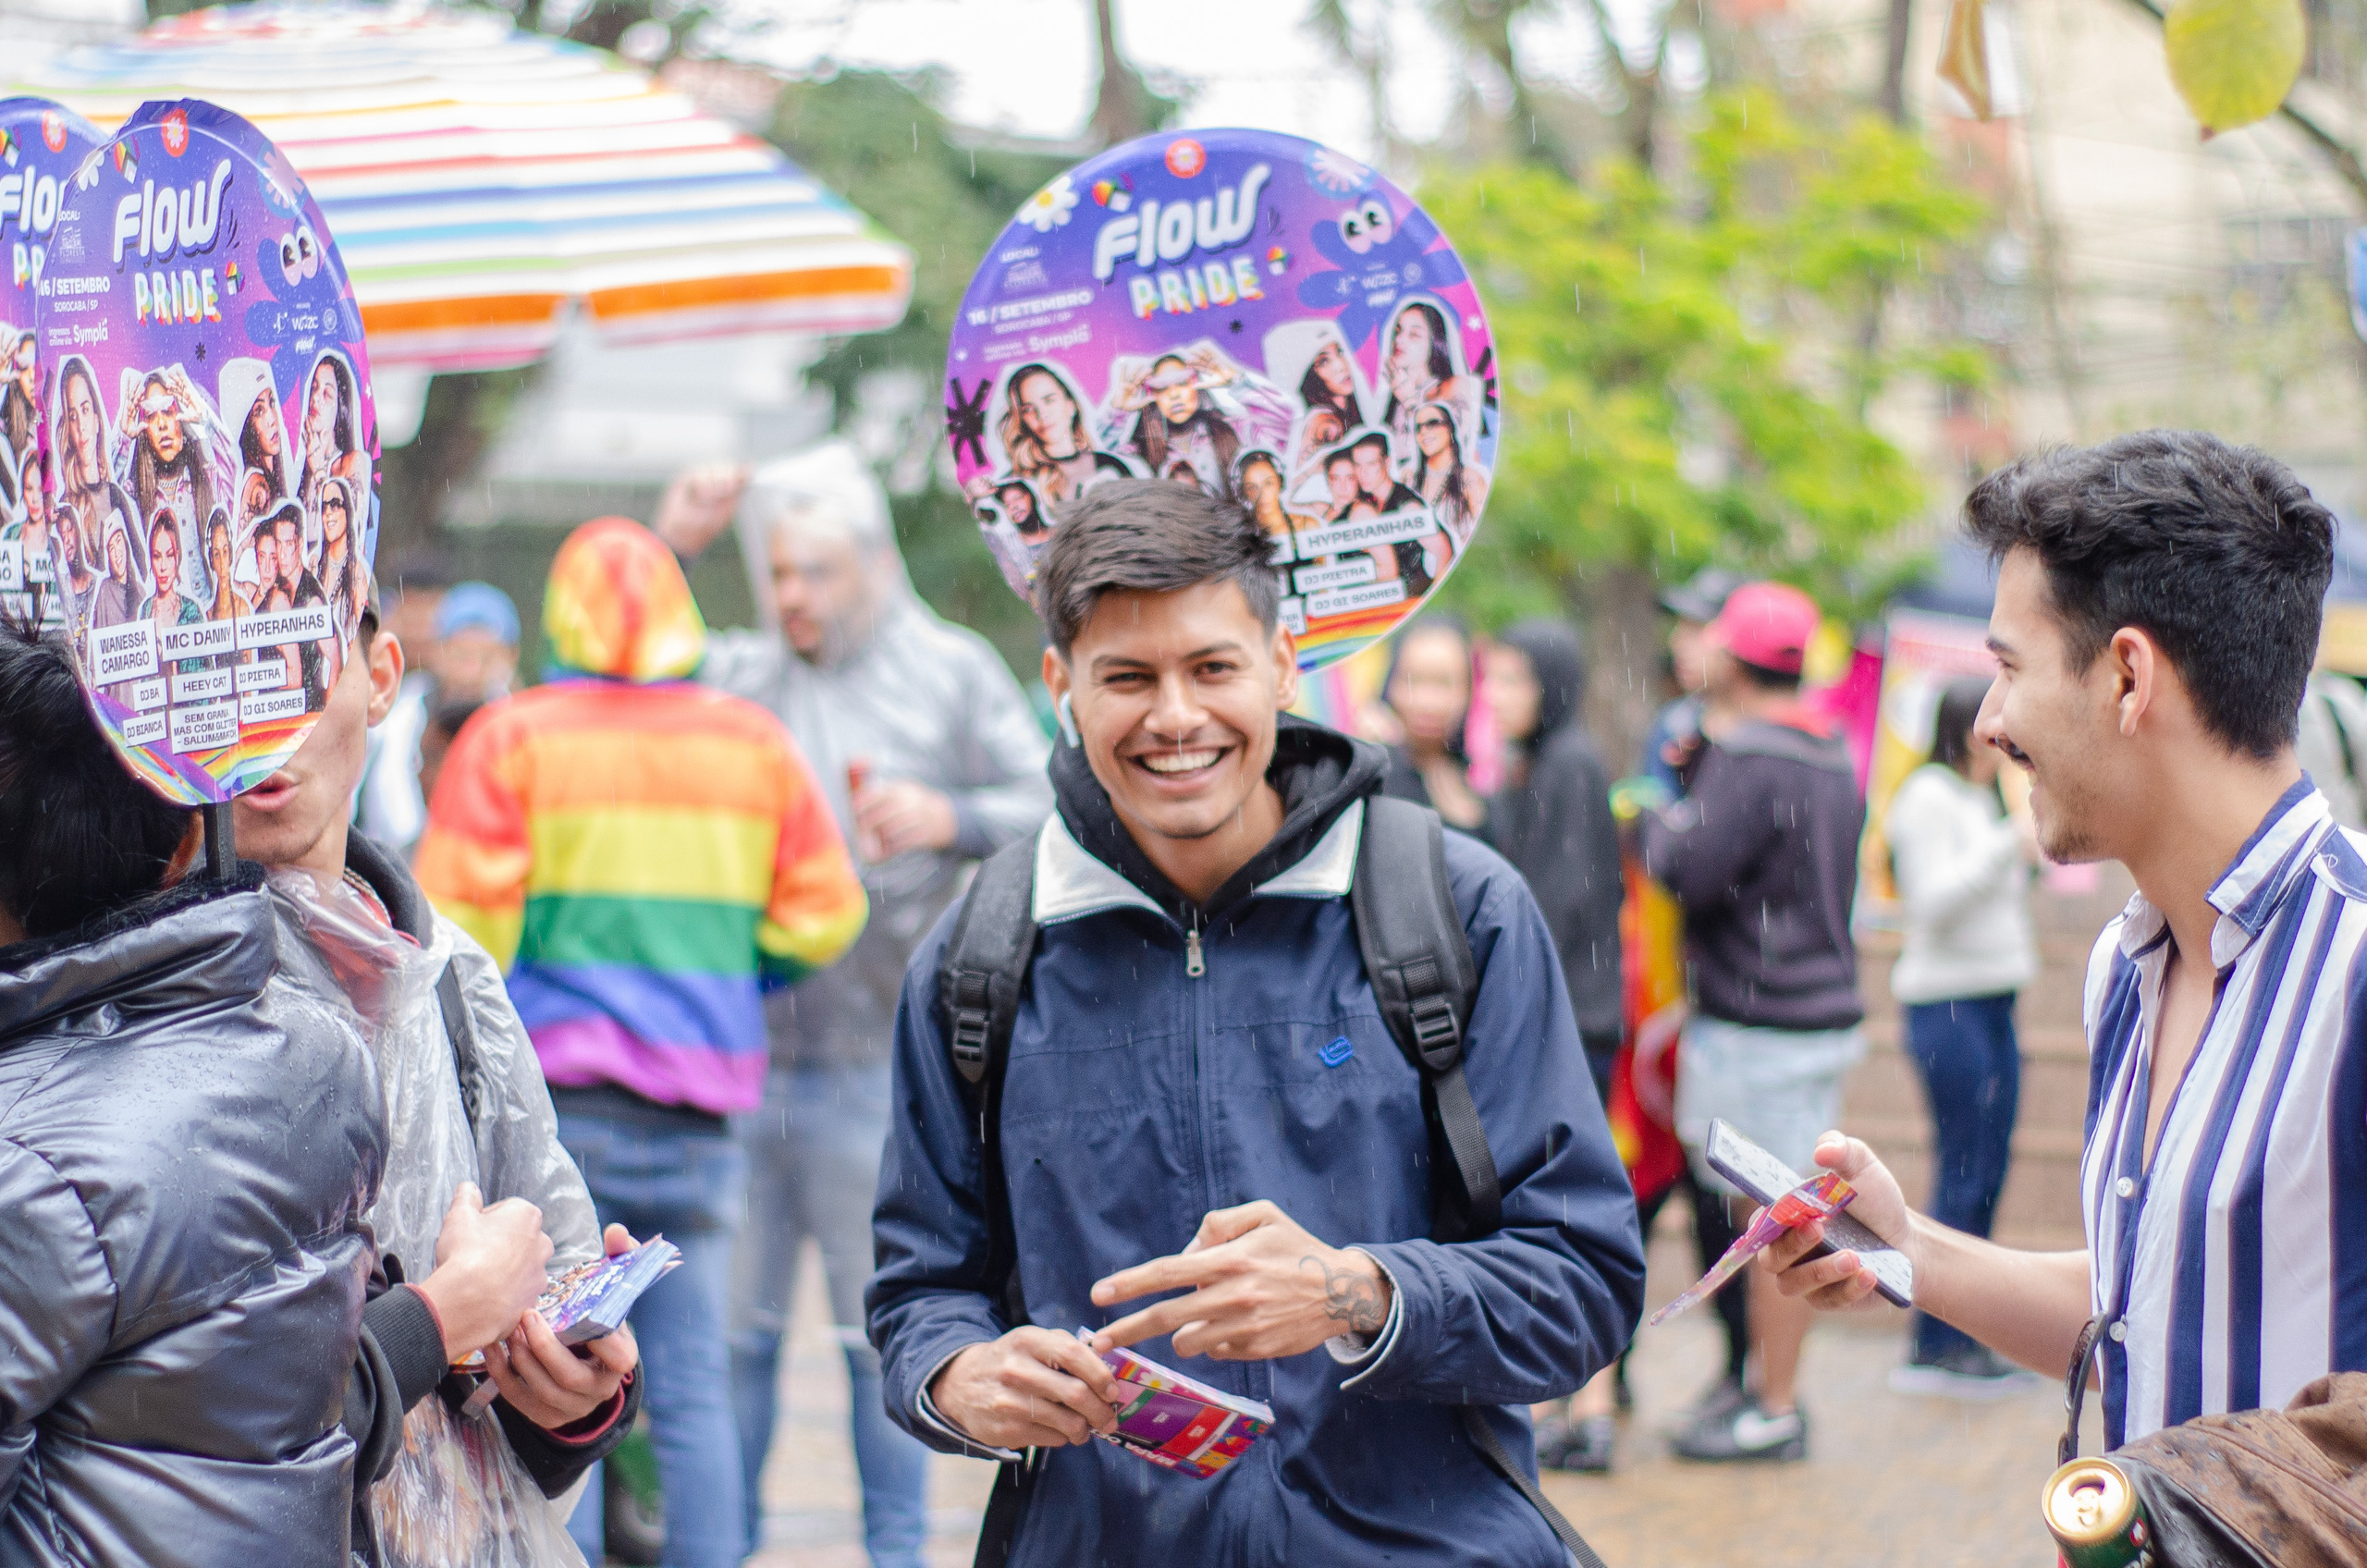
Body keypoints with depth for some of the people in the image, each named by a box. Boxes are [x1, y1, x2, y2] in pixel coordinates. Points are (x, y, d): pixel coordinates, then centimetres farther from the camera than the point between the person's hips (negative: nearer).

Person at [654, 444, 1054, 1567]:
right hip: (734, 1054, 3)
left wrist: (947, 818, -16)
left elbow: (1056, 811, 1)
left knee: (882, 1328, 4)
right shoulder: (735, 676, 10)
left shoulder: (952, 674, 4)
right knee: (731, 1324, 7)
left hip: (877, 1062, -2)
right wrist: (662, 554, 1)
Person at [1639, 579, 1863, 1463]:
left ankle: (1777, 1413, 1)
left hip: (1762, 1023, -10)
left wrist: (1652, 821, -3)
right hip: (1823, 1011, 10)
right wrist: (1704, 759, 13)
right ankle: (1768, 1381, 24)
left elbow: (1691, 867, -22)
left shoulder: (1750, 761, -16)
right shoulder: (1834, 759, 14)